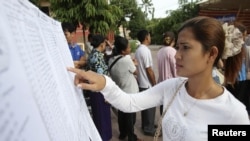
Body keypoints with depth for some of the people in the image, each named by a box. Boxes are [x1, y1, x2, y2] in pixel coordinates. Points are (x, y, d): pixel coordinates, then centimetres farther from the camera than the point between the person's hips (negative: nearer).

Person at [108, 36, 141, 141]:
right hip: (130, 92, -6)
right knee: (130, 116, 9)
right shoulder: (127, 59, -23)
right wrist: (134, 64, 8)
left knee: (121, 113, 20)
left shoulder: (111, 60, -3)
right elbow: (135, 72, -9)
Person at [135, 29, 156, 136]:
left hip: (141, 83, 9)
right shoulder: (146, 50, -20)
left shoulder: (138, 50, 8)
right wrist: (155, 84, -13)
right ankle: (149, 129, 16)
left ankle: (145, 125, 33)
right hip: (147, 84, -9)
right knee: (150, 106, 4)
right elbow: (149, 70, -21)